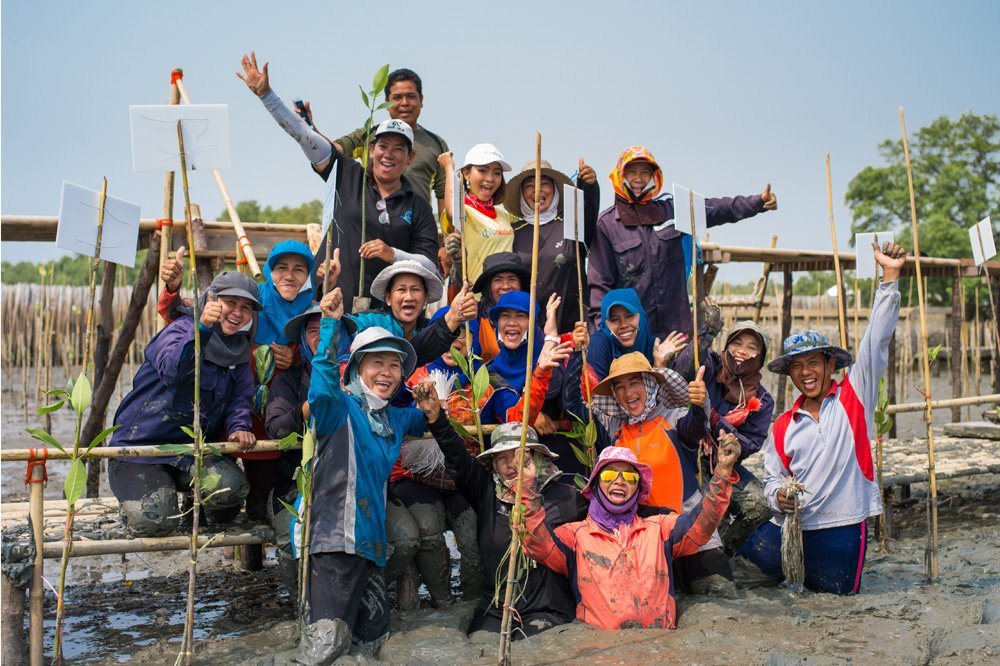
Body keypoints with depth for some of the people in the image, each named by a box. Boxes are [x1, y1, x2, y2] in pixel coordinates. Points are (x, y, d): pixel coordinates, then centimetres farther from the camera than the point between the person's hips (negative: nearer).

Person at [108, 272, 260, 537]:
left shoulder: (240, 351, 9)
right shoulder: (181, 329, -9)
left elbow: (240, 398, 4)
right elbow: (172, 371, -30)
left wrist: (239, 427, -17)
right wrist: (203, 329, -43)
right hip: (141, 445, -4)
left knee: (232, 485, -27)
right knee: (154, 521, -22)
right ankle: (135, 493, 16)